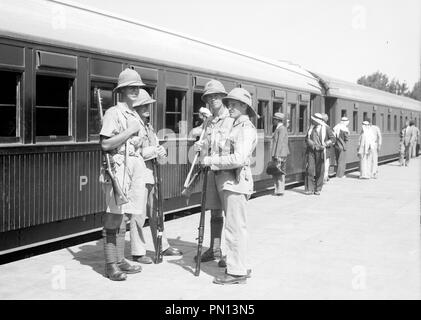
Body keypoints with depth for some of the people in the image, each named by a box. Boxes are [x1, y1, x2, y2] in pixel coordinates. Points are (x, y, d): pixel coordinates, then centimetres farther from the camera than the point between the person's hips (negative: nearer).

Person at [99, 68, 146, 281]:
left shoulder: (135, 116, 19)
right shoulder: (113, 113, -7)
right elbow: (105, 144, -17)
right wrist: (130, 131, -14)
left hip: (134, 169, 8)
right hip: (117, 169, -8)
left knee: (123, 217, 11)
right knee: (113, 217, -6)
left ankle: (120, 260, 17)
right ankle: (110, 265, -2)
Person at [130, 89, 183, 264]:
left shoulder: (148, 126, 19)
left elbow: (155, 147, 23)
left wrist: (160, 151, 0)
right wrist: (154, 151, -18)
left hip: (151, 173, 9)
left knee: (156, 212, 15)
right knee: (139, 214, -4)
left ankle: (163, 247, 25)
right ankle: (137, 252, 5)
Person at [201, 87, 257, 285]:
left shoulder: (246, 129, -12)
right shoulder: (236, 127, 19)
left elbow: (238, 159, -23)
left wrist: (211, 160, -15)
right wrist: (210, 159, 6)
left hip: (236, 182, -10)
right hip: (229, 181, 10)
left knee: (235, 228, -6)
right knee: (236, 227, 15)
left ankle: (236, 272, 0)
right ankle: (238, 266, 24)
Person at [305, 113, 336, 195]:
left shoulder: (325, 129, 0)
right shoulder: (311, 128, 10)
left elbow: (333, 139, 1)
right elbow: (307, 139, 8)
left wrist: (325, 144, -12)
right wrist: (313, 144, -10)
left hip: (320, 152, -2)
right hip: (311, 151, 2)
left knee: (320, 171, 2)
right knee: (310, 169, -4)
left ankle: (318, 189, 12)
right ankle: (310, 189, 1)